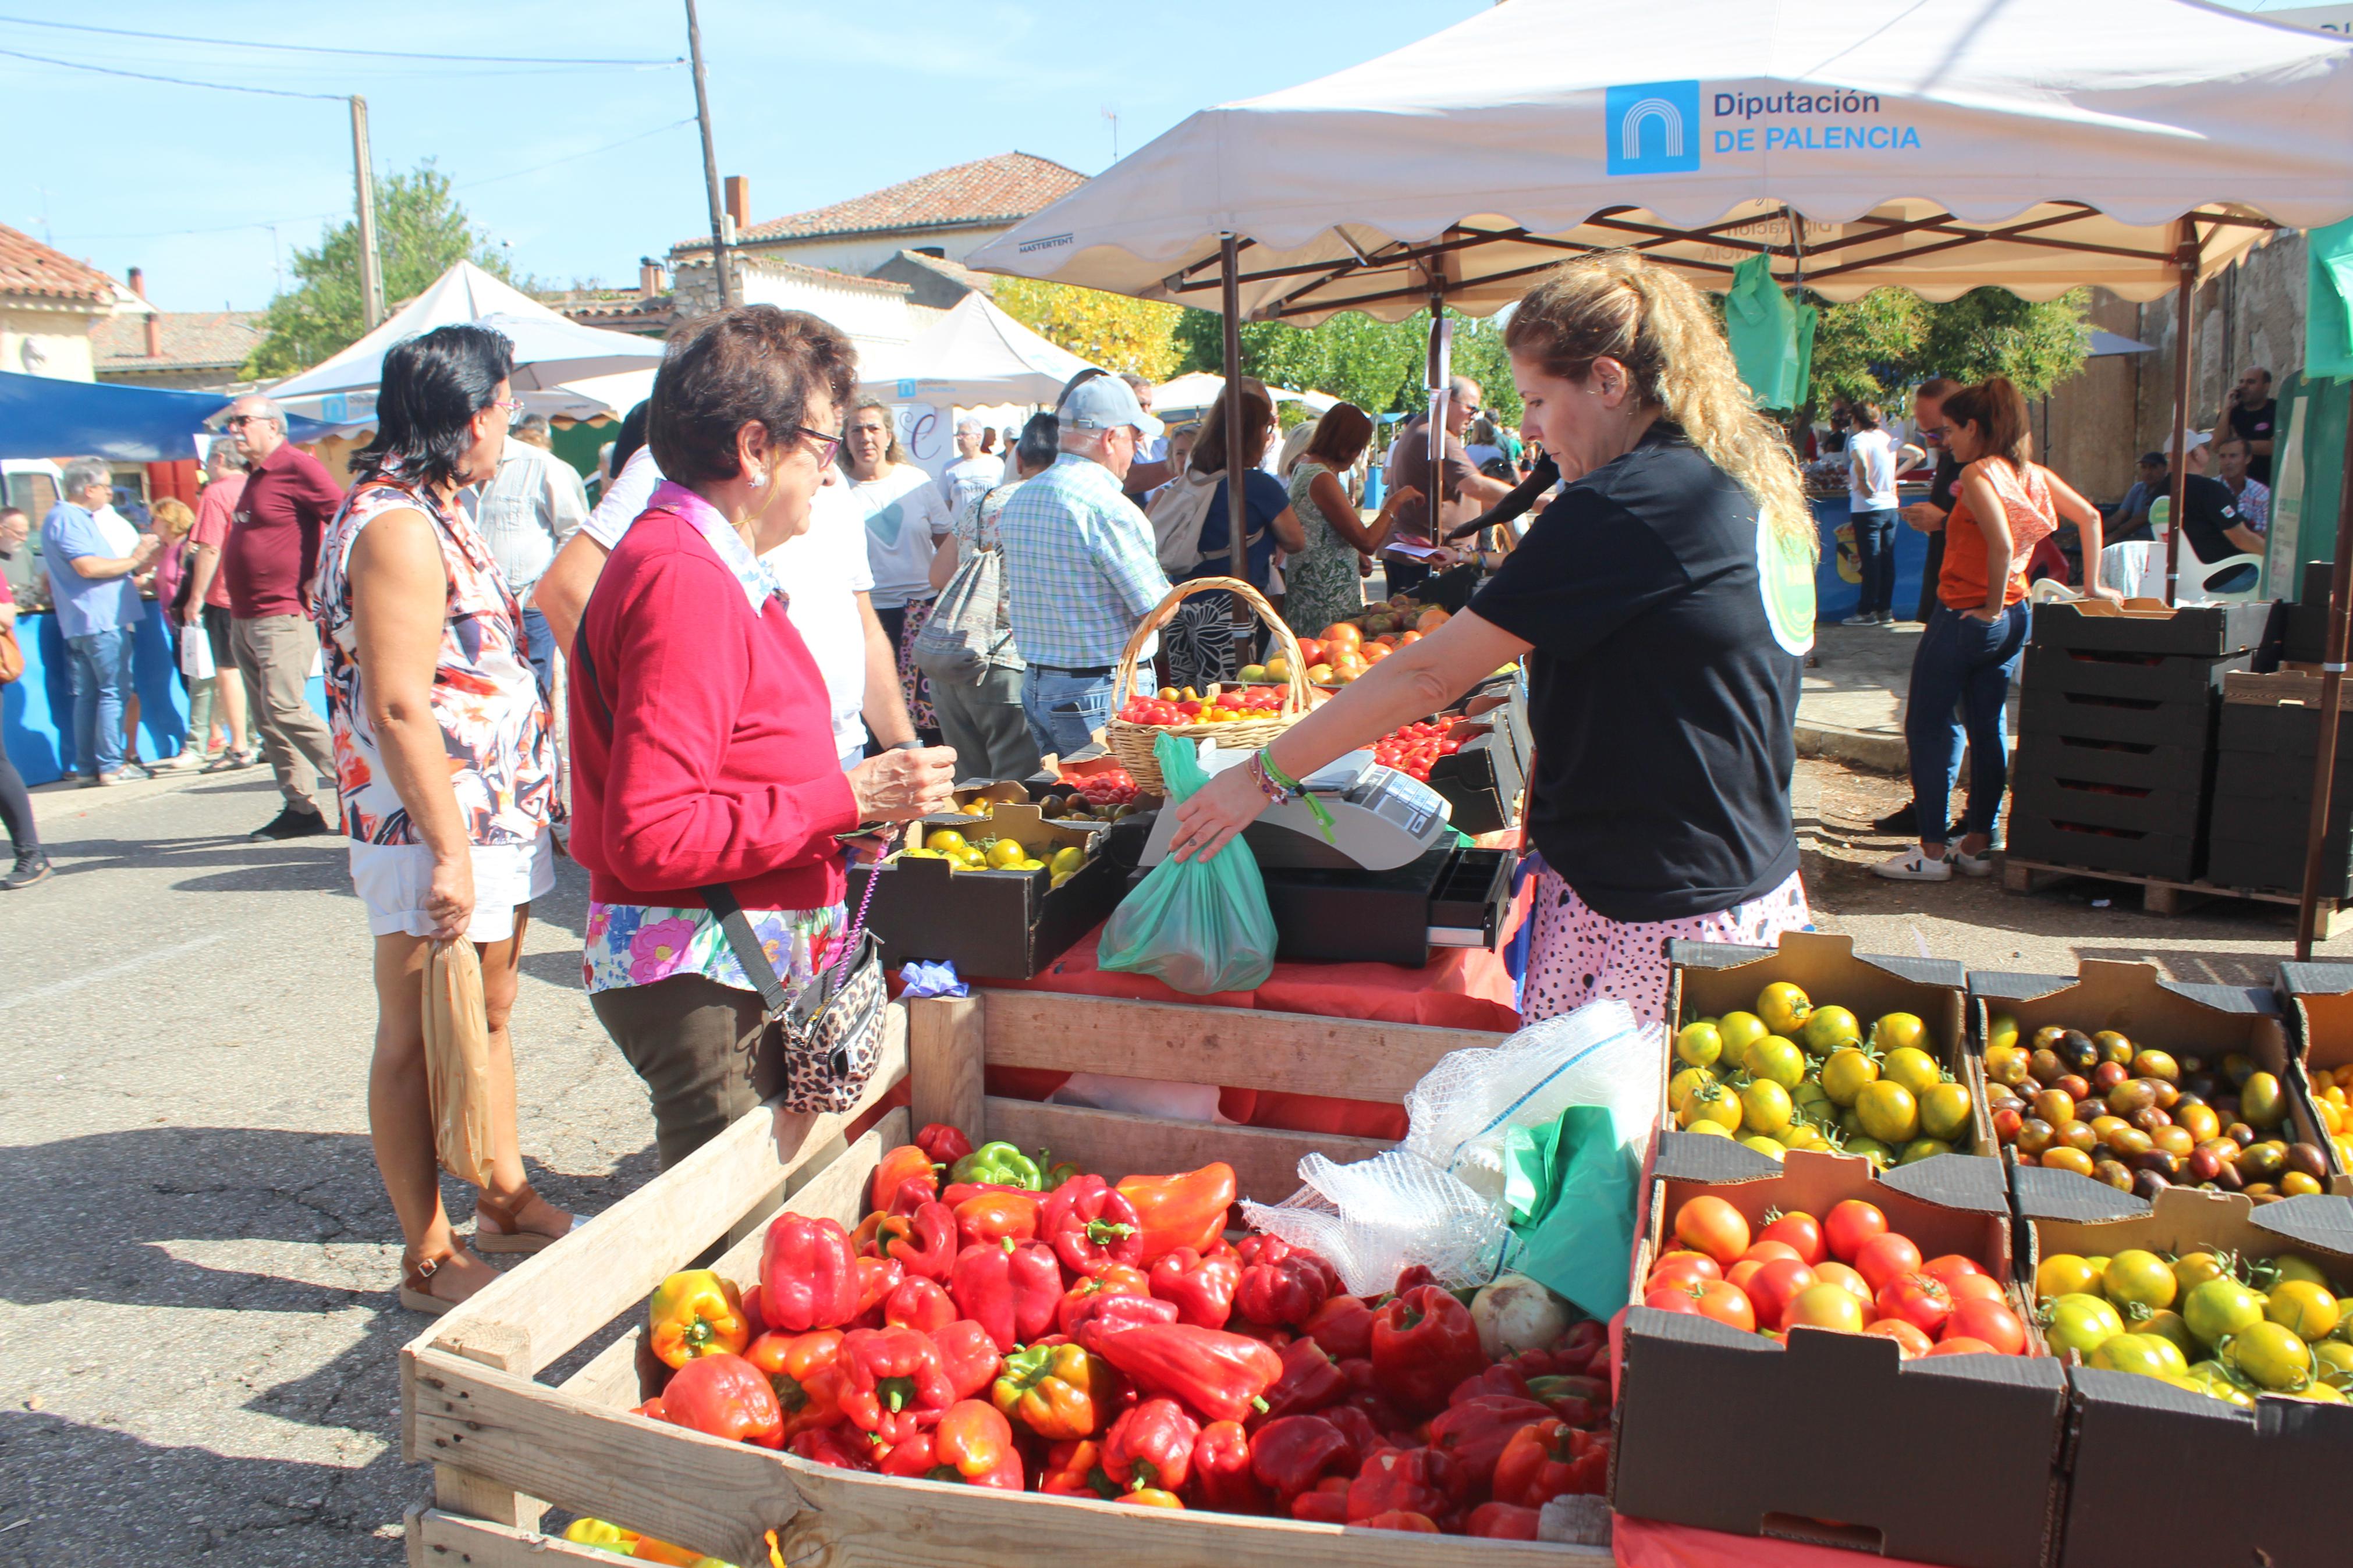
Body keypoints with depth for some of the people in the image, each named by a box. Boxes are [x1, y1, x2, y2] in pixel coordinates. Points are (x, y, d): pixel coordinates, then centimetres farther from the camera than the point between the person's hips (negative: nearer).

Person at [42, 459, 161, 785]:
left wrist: (144, 556, 15)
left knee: (87, 695, 10)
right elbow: (88, 566, -22)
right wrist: (133, 561, -10)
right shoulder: (68, 519, -12)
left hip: (82, 623, 10)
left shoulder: (76, 517, 20)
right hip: (100, 621, -10)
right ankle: (111, 766, -7)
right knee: (114, 691, -7)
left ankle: (88, 768, 13)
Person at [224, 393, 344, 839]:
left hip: (283, 616, -10)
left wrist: (321, 580, -18)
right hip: (244, 618, 10)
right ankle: (300, 808, 14)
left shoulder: (296, 466, -11)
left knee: (284, 708, -16)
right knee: (267, 718, 8)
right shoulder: (255, 475, 17)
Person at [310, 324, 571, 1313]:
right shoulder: (396, 526, -18)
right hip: (433, 831, -10)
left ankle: (506, 1200, 36)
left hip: (495, 821, 10)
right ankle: (429, 1260, 13)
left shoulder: (435, 514, 15)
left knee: (489, 1018, 20)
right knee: (420, 1038, 1)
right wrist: (448, 851, -24)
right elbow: (397, 707, -24)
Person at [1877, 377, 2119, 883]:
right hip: (2014, 617, 8)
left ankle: (1933, 851, 1)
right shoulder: (2034, 474, 9)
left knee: (1927, 726, 0)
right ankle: (1977, 844, 17)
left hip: (1966, 616, -8)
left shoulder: (1977, 473, -15)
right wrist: (2092, 586, 15)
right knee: (1987, 727, 13)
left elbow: (2002, 545, -25)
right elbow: (2090, 517, 13)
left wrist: (1992, 606, -15)